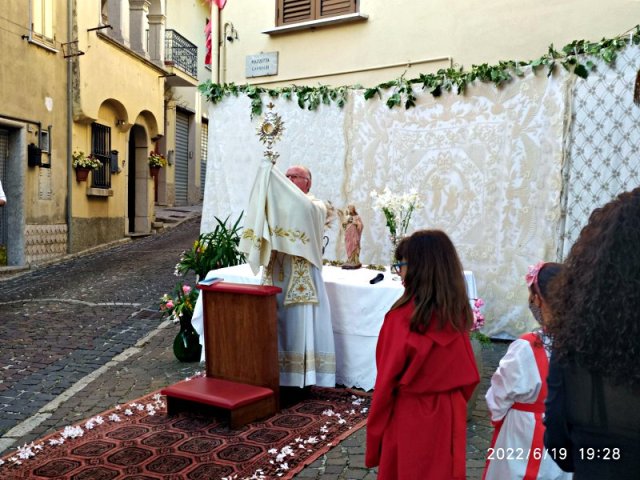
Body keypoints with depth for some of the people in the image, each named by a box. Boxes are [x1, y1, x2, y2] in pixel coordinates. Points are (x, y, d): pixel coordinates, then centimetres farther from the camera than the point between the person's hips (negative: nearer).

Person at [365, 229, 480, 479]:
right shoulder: (458, 313, -5)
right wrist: (451, 402, 17)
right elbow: (468, 374, 3)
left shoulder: (403, 316, -21)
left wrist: (375, 428, -3)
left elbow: (387, 379, -15)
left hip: (409, 417, -5)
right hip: (448, 414, 5)